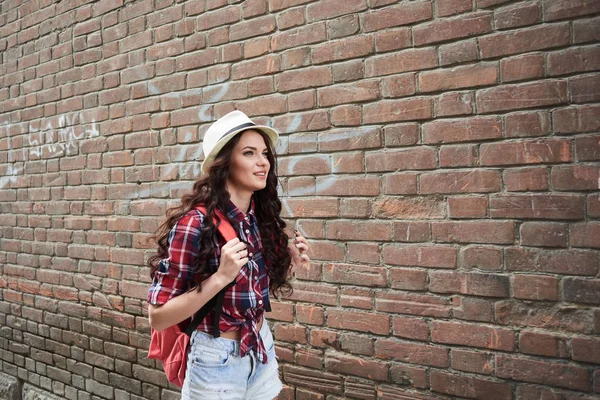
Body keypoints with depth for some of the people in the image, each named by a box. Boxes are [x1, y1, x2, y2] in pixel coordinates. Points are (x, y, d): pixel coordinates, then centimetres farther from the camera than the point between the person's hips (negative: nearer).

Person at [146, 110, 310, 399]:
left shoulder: (260, 217, -4)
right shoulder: (194, 224, -22)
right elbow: (157, 316, -20)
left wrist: (288, 261, -7)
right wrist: (221, 276, -30)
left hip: (262, 351, 6)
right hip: (218, 360, -6)